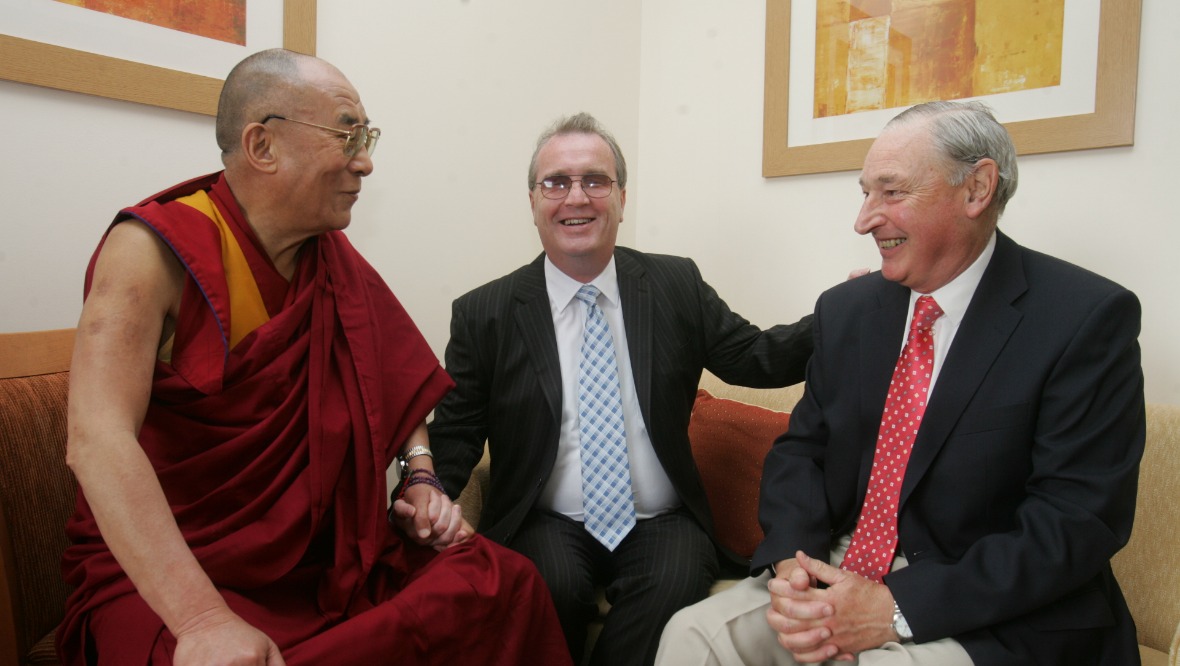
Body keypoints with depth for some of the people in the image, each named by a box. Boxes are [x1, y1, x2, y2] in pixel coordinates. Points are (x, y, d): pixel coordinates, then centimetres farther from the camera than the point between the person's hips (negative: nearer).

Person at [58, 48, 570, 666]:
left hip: (313, 550, 5)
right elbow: (97, 439, -25)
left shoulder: (333, 256, 3)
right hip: (159, 573, -4)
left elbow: (399, 380, 15)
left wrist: (421, 478, -1)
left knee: (503, 581, -14)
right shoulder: (154, 249, -14)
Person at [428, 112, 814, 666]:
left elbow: (757, 359, 4)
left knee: (676, 585, -28)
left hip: (662, 522, 1)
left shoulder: (676, 285, 3)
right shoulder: (484, 314, -1)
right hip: (546, 524, 0)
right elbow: (455, 432, 1)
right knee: (554, 587, -30)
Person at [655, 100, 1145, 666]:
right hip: (836, 577, 4)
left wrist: (898, 608, -20)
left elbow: (1078, 521, -15)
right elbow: (801, 449, 6)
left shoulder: (1087, 319, -11)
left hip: (994, 618, -3)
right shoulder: (846, 309, 4)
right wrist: (790, 562, -13)